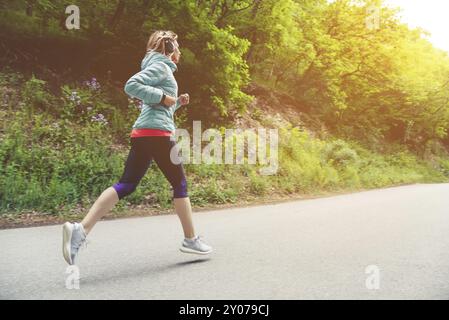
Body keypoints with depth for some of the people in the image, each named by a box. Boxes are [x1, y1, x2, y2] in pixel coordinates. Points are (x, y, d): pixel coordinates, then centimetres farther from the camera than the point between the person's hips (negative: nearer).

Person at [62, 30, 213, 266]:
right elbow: (131, 85, -17)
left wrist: (177, 102, 20)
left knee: (126, 185, -1)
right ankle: (190, 239, 13)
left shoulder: (160, 67, 27)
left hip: (142, 134, 9)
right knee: (180, 183, 3)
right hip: (157, 133, -9)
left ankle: (81, 229, -12)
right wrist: (162, 96, -14)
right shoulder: (161, 66, -2)